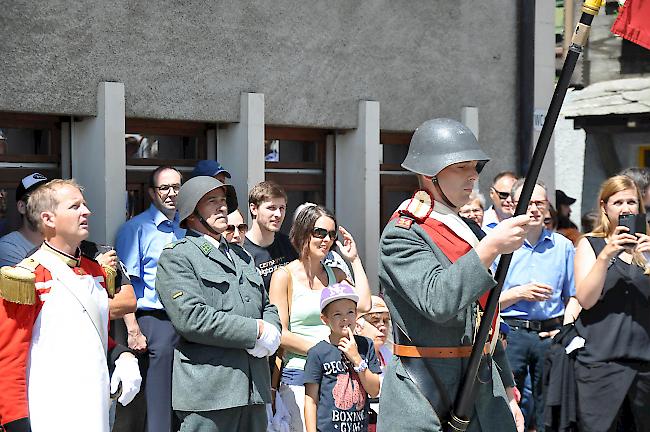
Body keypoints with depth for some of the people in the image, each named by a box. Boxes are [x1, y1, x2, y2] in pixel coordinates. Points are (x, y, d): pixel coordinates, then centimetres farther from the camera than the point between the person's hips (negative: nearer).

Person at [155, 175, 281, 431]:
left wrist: (271, 333, 1)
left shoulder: (241, 256, 24)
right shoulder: (176, 257, -3)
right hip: (207, 390, -7)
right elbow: (191, 319, -16)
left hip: (254, 390, 7)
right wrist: (256, 331, -13)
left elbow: (267, 307, 25)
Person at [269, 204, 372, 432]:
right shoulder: (284, 276, -1)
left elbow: (363, 304, -4)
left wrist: (354, 259, 3)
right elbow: (281, 334, -6)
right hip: (299, 374, -4)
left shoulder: (335, 274, 15)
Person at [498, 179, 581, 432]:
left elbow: (574, 296, 12)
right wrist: (519, 293, -12)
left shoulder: (563, 246, 10)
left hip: (550, 334, 2)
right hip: (511, 333, -2)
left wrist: (566, 328, -3)